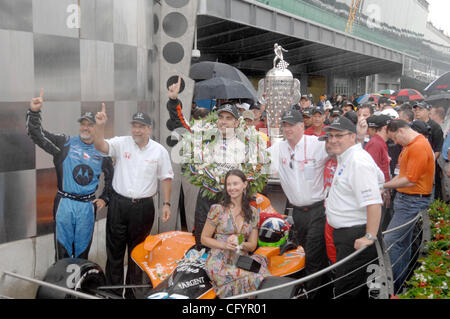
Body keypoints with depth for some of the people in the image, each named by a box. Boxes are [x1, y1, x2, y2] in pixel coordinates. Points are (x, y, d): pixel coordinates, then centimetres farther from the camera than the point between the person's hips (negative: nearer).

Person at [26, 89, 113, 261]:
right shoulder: (65, 143, 0)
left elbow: (110, 176, 21)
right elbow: (37, 135, -9)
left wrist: (105, 198, 12)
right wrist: (34, 111, -23)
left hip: (88, 205, 2)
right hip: (64, 203, -1)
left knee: (82, 250, 13)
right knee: (62, 249, 4)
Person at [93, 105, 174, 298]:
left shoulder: (160, 151, 1)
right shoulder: (121, 143, 0)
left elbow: (166, 178, 4)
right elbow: (100, 146, -17)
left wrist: (166, 204, -1)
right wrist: (100, 126, -33)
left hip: (143, 207, 0)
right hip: (119, 204, 0)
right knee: (114, 250, 7)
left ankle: (133, 293, 26)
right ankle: (113, 292, 20)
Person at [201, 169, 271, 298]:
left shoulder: (253, 213, 10)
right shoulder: (218, 209, -1)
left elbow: (252, 245, 12)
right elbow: (204, 239, 3)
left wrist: (240, 244, -10)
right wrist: (225, 245, -13)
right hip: (219, 263, -4)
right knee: (250, 279, -30)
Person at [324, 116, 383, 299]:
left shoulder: (358, 161, -20)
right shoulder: (345, 158, 14)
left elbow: (374, 203, -27)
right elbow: (378, 177, 30)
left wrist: (370, 237, -28)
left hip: (356, 237, -11)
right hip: (345, 234, 11)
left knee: (346, 291, -7)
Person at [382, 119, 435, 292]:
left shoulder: (419, 147, -18)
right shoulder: (409, 145, 13)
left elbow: (410, 180, -22)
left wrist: (384, 185, -14)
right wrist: (386, 187, 6)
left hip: (413, 200, -10)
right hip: (404, 198, 10)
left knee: (391, 241, -11)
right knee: (403, 241, 16)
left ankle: (394, 284, -1)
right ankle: (402, 280, 27)